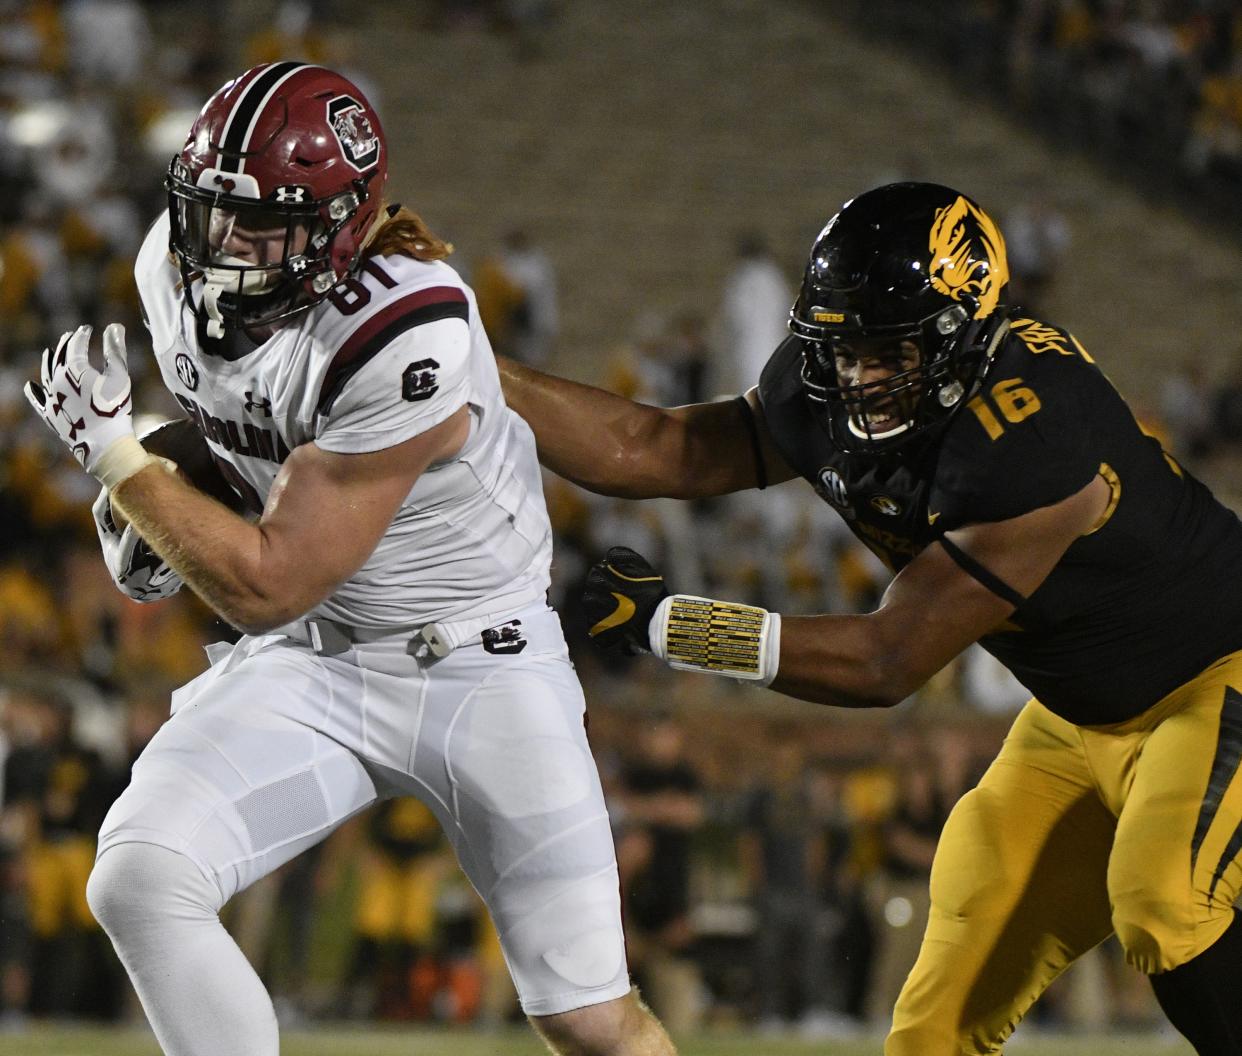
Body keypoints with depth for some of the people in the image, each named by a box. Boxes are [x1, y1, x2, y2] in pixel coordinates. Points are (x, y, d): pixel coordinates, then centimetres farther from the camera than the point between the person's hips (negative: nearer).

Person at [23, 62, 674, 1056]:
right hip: (308, 668, 5)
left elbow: (267, 586, -24)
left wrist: (112, 452, -19)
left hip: (481, 665, -5)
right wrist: (152, 507, 0)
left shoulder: (405, 343, -30)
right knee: (139, 880, -22)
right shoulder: (177, 264, -8)